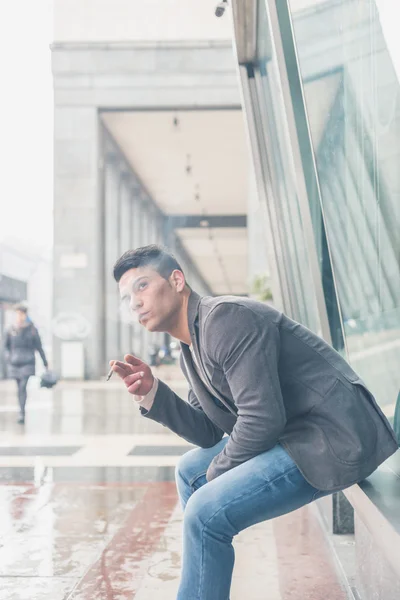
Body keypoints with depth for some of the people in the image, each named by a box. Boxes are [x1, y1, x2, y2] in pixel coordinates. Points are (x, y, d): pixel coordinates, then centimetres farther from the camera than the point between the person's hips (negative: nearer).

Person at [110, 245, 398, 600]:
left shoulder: (227, 317, -19)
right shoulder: (191, 349, 12)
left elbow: (262, 419, -24)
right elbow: (208, 432, 10)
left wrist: (216, 474, -8)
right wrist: (150, 392, -2)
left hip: (335, 437, -11)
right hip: (290, 434, 11)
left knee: (206, 511, -21)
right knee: (190, 472, 19)